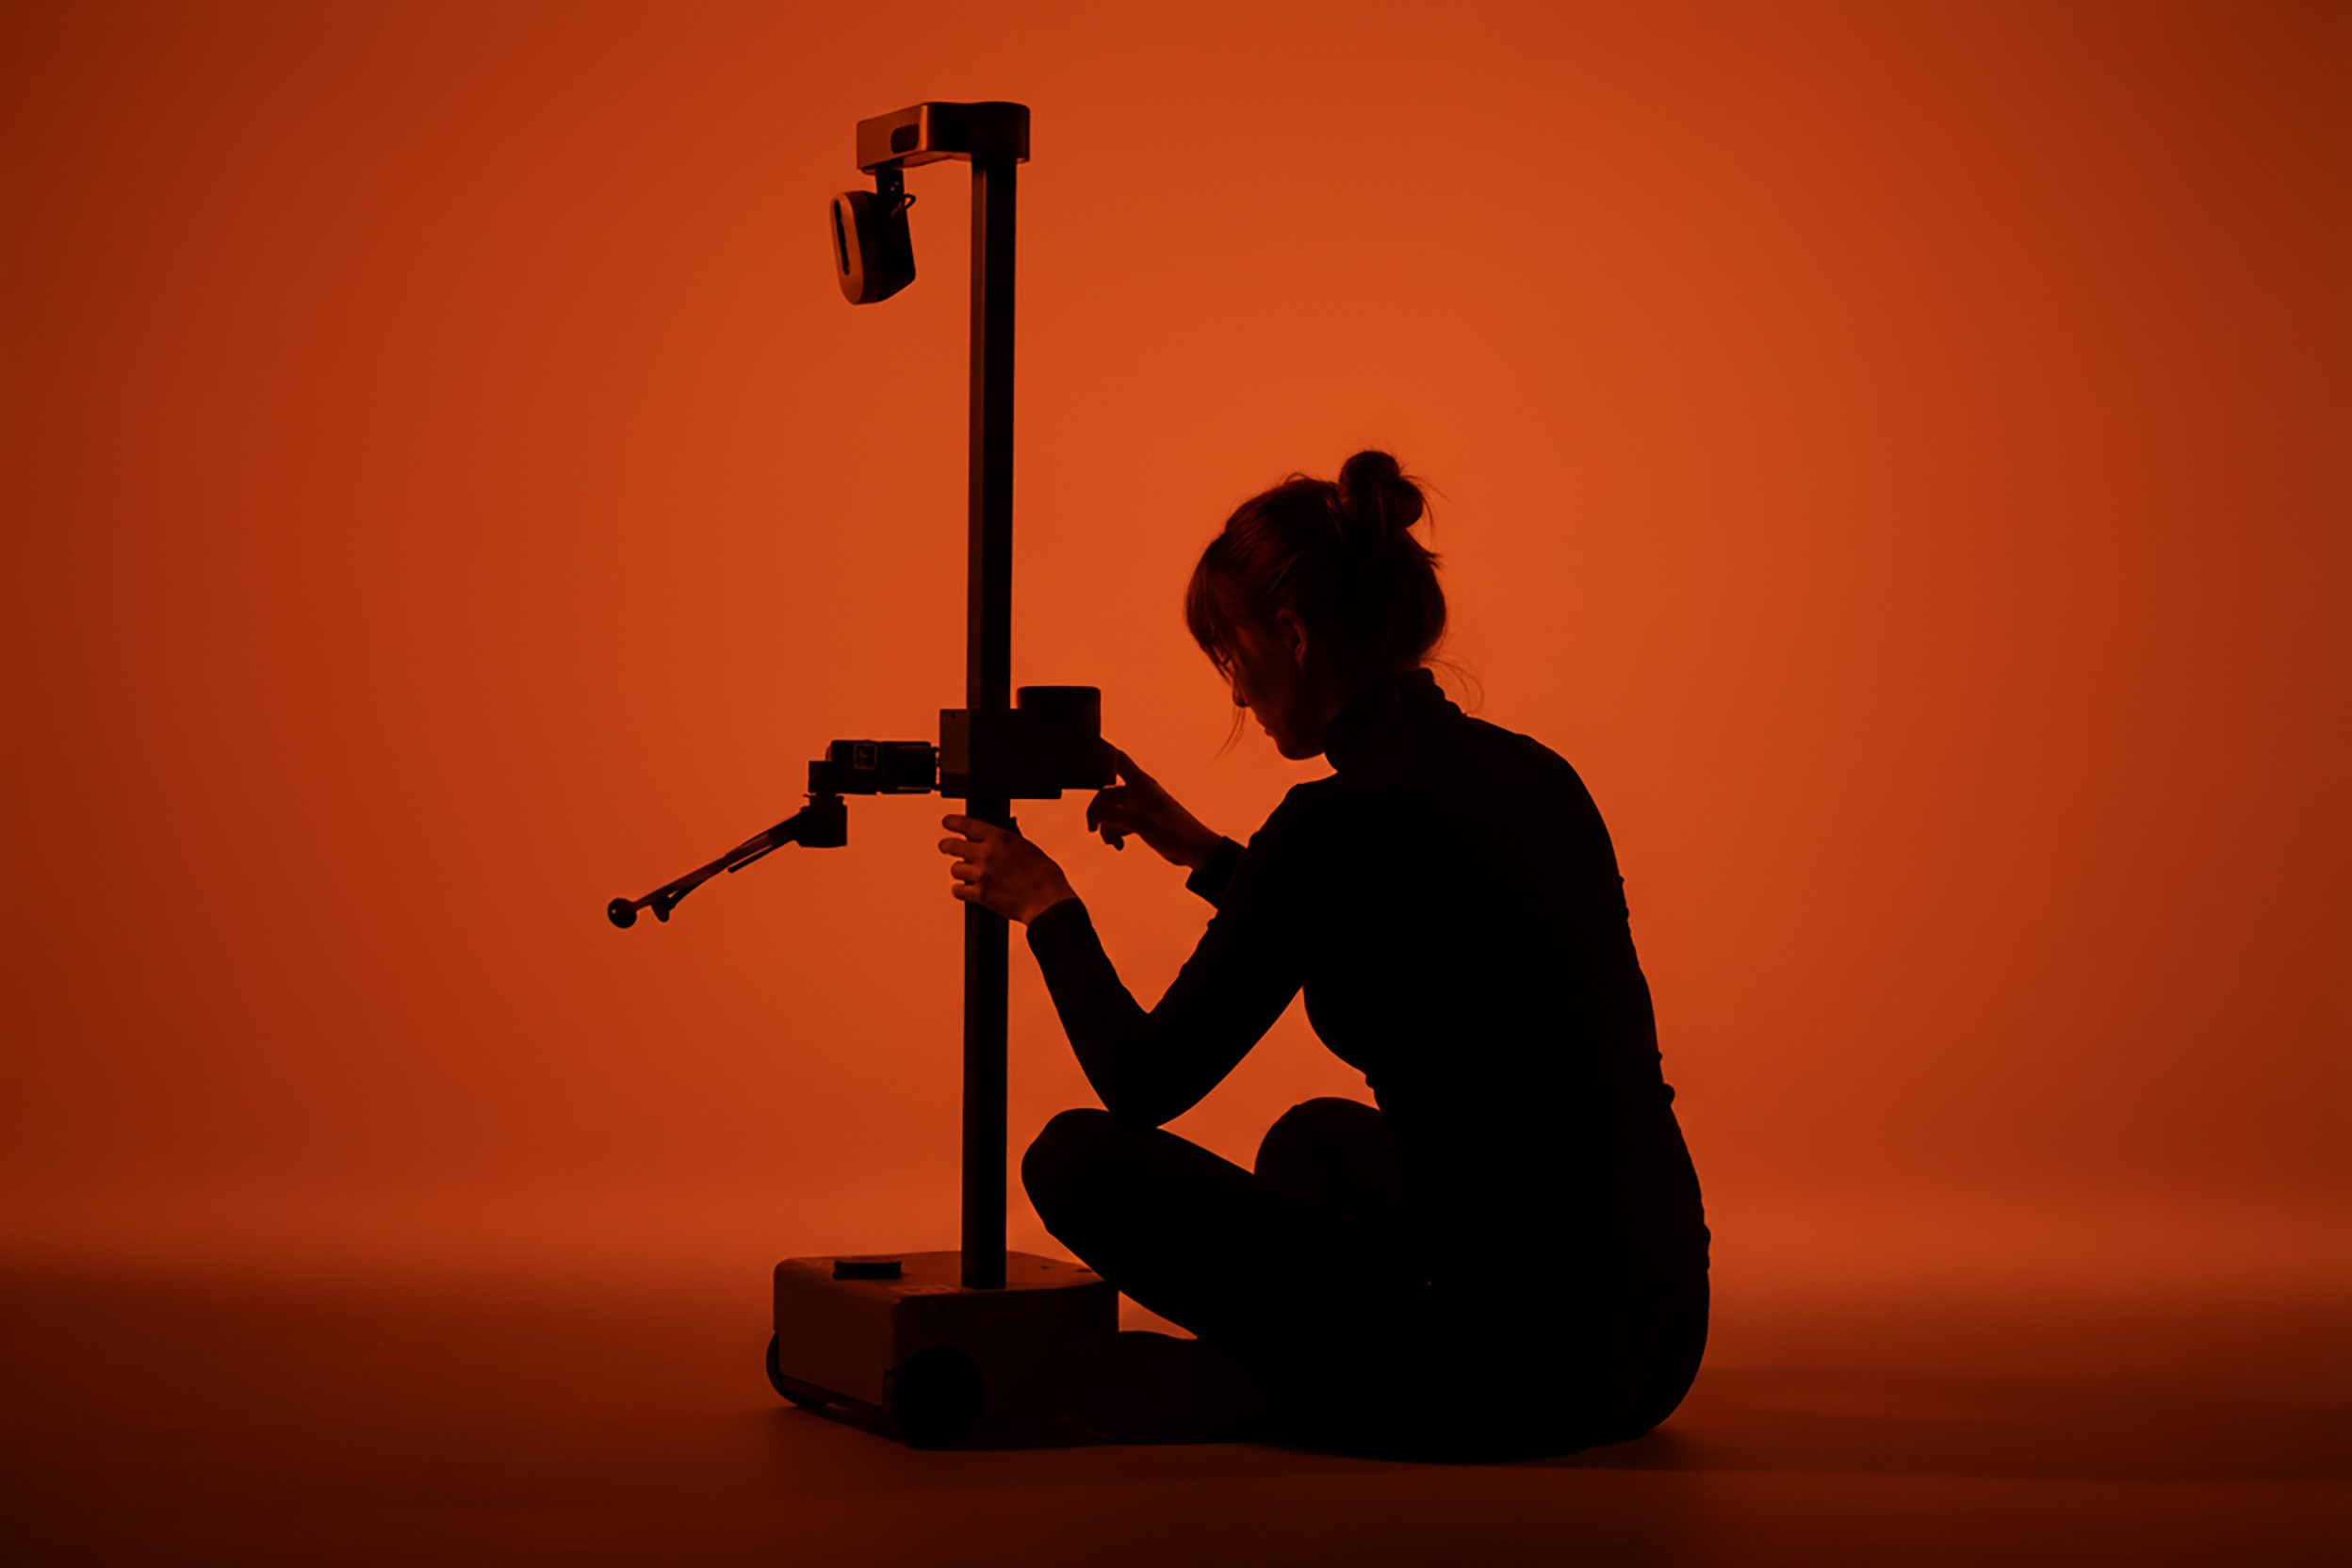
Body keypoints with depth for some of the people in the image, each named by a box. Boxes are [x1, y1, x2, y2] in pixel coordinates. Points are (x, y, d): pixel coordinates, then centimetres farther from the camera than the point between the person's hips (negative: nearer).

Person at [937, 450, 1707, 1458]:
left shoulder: (1343, 819, -14)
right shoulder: (1529, 774, 10)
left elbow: (1142, 1084, -4)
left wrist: (1049, 911, 12)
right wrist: (1208, 857, 34)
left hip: (1505, 1368, -9)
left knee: (1079, 1162, 2)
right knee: (1315, 1140, 35)